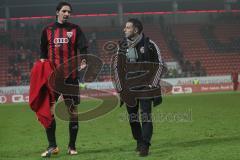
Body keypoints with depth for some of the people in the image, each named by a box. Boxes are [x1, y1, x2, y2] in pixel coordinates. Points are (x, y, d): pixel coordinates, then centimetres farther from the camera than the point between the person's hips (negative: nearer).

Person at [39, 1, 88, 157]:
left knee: (73, 111, 4)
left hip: (71, 75, -1)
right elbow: (43, 51, 15)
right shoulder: (48, 30, 9)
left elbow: (83, 46, -7)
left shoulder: (75, 29, 5)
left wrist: (83, 60, -25)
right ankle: (52, 146, 4)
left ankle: (72, 146, 13)